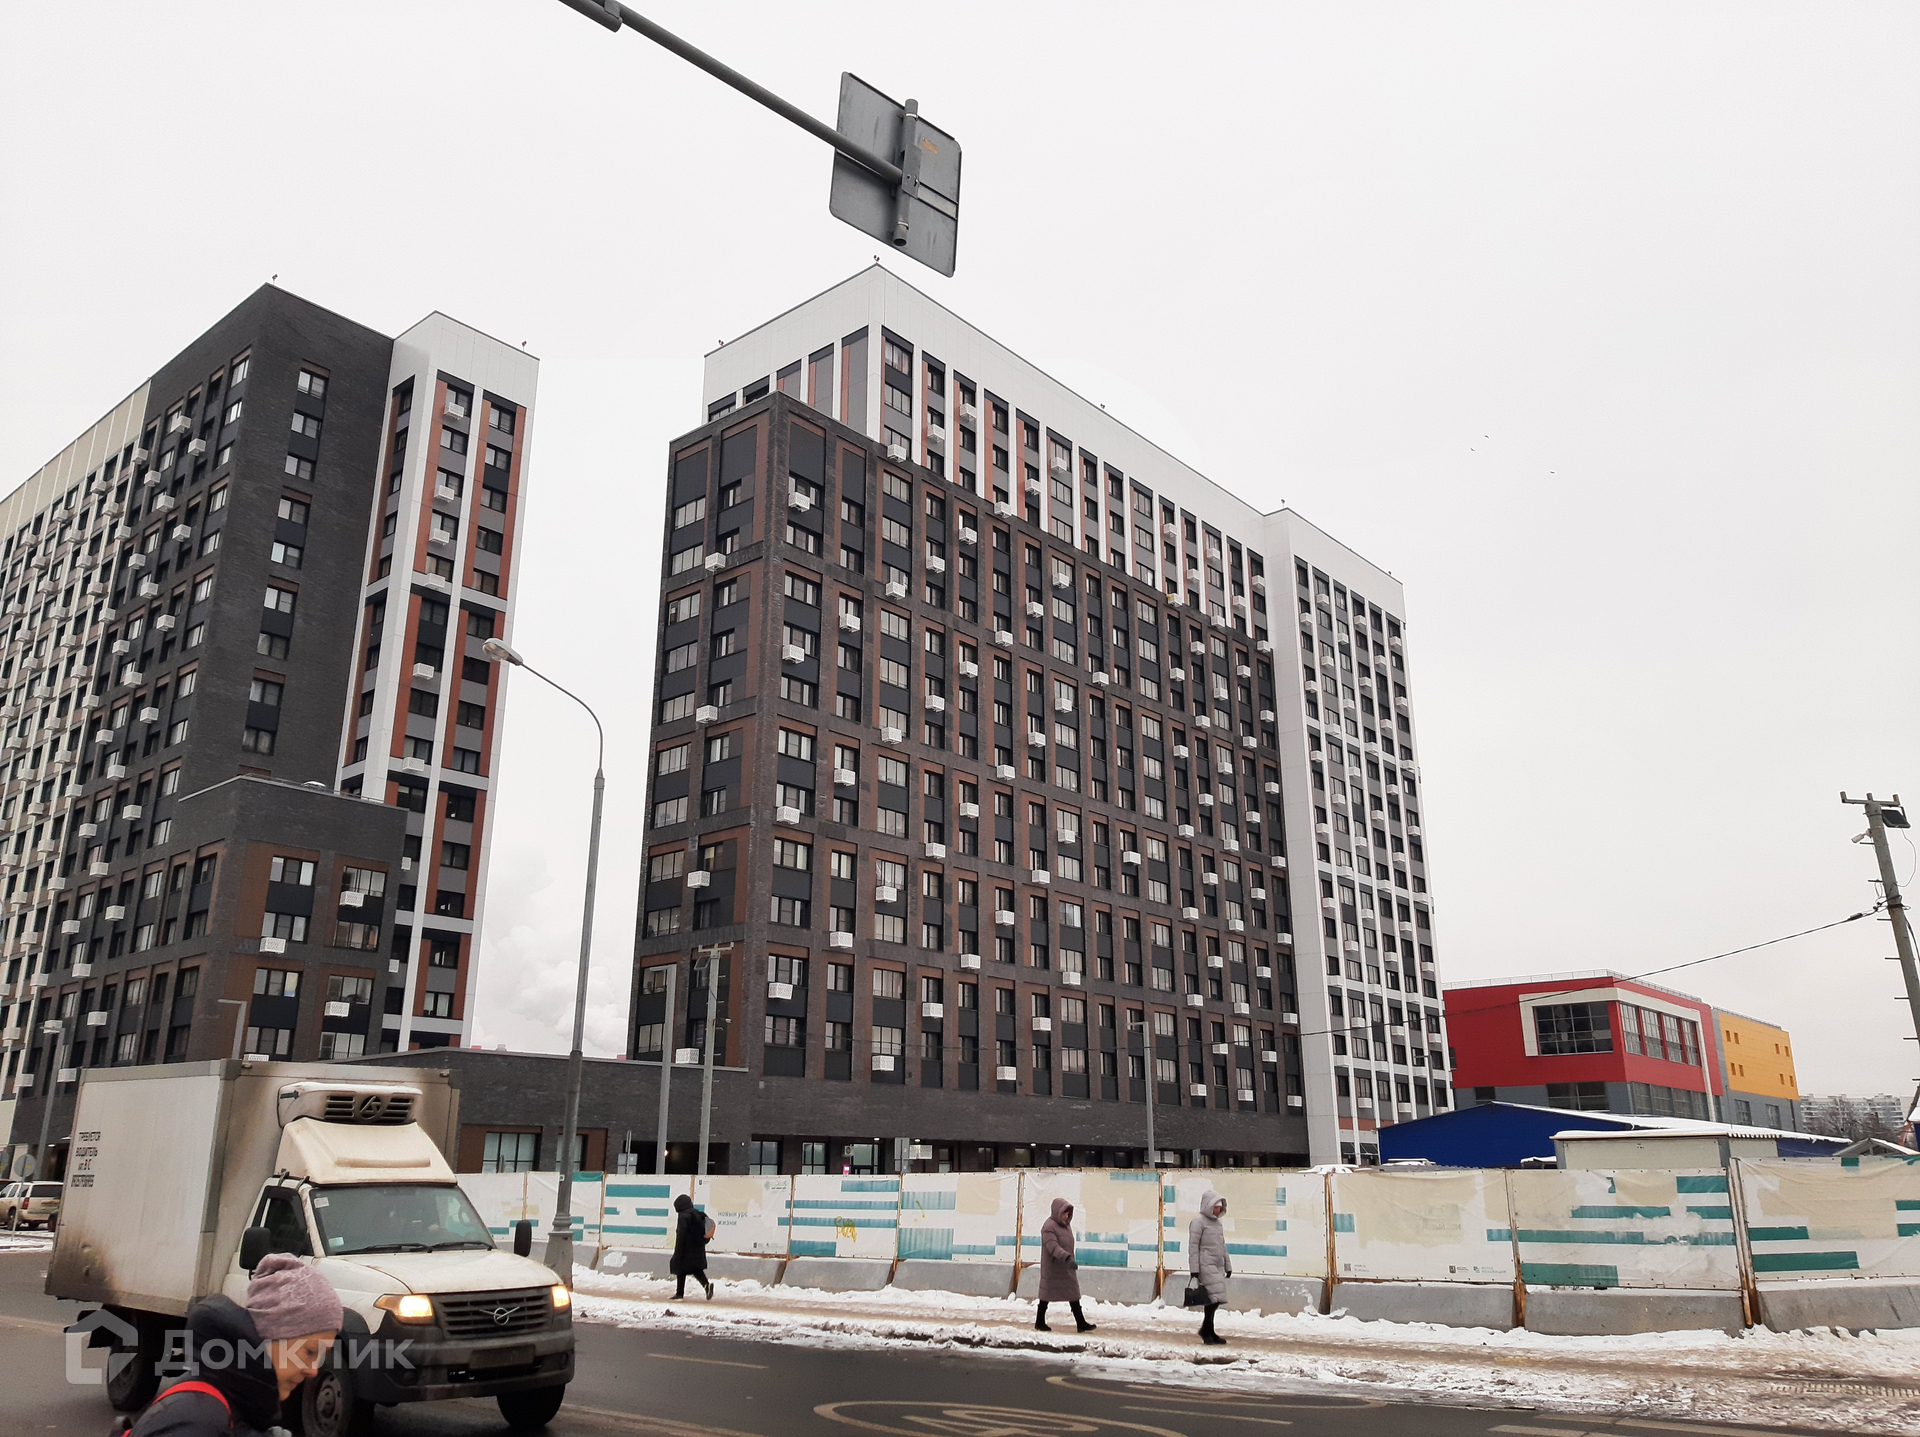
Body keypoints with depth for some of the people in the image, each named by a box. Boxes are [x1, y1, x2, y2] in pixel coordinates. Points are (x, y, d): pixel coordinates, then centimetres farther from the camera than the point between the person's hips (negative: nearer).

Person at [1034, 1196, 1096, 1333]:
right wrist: (1068, 1259, -41)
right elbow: (1053, 1247, -31)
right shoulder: (1048, 1227, -20)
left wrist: (1071, 1260, 17)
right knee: (1047, 1294, 7)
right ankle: (1040, 1321, 22)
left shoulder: (1066, 1224, 7)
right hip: (1052, 1268, -8)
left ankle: (1081, 1323, 9)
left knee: (1073, 1295, 6)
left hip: (1067, 1268, 8)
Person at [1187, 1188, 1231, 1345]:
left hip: (1218, 1266, 8)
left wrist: (1228, 1265, 20)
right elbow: (1193, 1246, -10)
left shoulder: (1217, 1223, 17)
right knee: (1214, 1297, -13)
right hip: (1206, 1266, -8)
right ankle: (1206, 1330, -1)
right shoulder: (1198, 1222, -8)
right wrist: (1194, 1269, -13)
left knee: (1215, 1299, 6)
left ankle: (1208, 1331, 16)